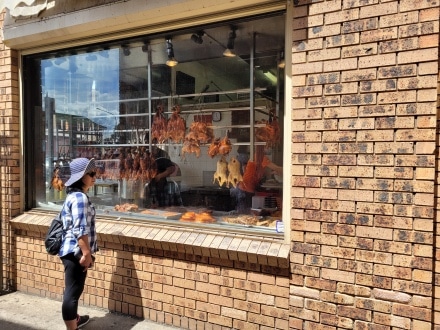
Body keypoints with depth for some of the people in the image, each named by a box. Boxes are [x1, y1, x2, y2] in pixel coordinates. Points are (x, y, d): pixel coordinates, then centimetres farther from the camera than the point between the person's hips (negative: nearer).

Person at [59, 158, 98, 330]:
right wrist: (86, 253, -20)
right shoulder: (80, 197, -19)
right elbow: (80, 230, -24)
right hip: (75, 252, -11)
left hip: (73, 251, 11)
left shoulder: (75, 195, 14)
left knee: (74, 289, 24)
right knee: (72, 291, -1)